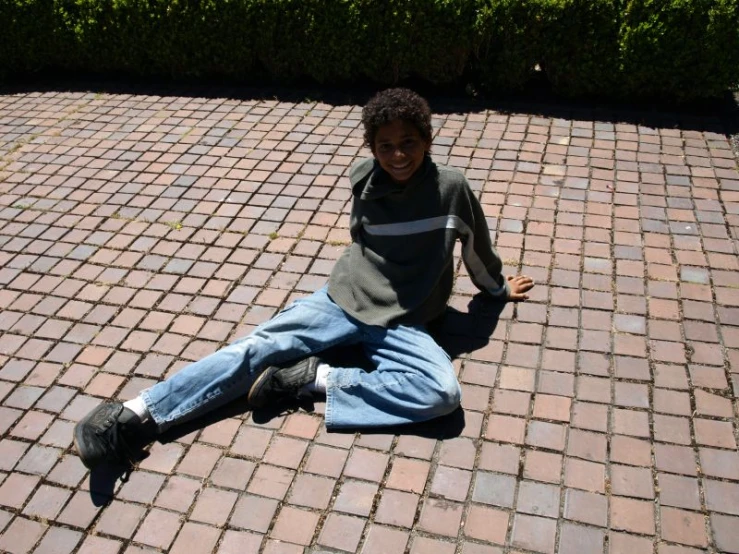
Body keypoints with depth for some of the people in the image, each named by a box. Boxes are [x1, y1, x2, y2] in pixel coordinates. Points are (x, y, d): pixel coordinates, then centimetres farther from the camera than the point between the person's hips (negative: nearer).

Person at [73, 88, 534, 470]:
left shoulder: (452, 187, -6)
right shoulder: (363, 179, 1)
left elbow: (477, 247, 11)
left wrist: (499, 287, 25)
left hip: (400, 324, -1)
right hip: (342, 299, 2)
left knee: (444, 392, -29)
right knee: (258, 348, -16)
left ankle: (315, 377, -25)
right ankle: (137, 415, -21)